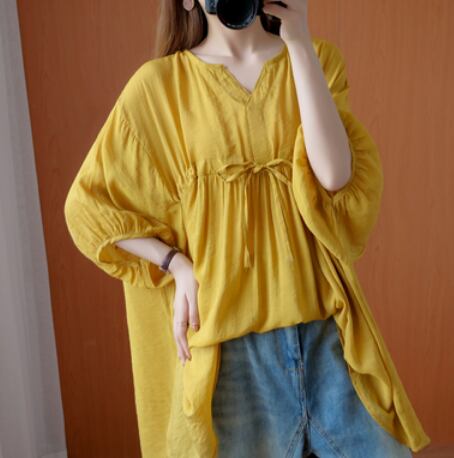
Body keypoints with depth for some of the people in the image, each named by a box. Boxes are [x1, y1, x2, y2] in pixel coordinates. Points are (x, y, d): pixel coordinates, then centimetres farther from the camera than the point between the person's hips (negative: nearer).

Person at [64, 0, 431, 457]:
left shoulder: (315, 58, 4)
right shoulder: (160, 85, -1)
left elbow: (334, 175, -13)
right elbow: (90, 205, 4)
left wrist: (300, 45, -13)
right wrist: (177, 264, -7)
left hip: (326, 326, 2)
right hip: (228, 336, -1)